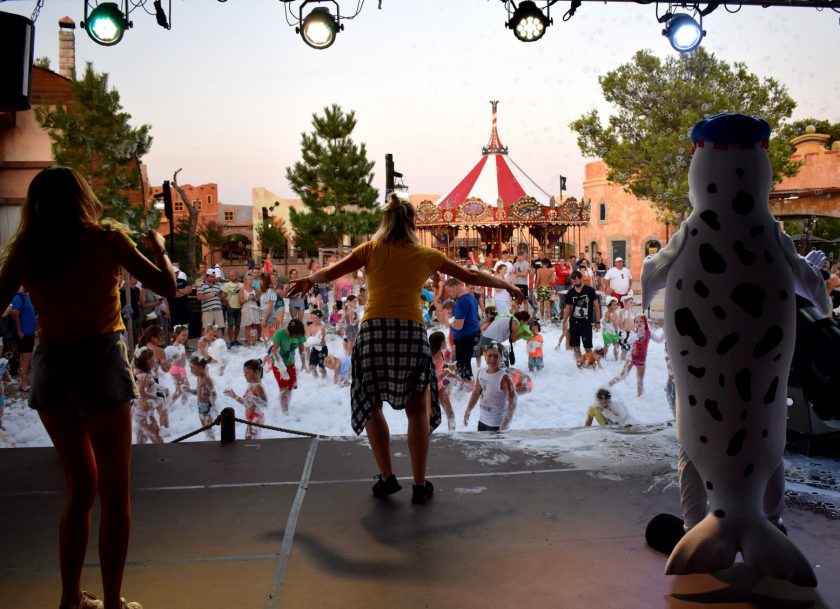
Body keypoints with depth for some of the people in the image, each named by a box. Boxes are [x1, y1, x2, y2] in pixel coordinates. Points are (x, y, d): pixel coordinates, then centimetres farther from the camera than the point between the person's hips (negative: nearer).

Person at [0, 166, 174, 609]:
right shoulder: (106, 240, -6)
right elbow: (167, 286, -5)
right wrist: (157, 244, 12)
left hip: (49, 367, 4)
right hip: (98, 362, -4)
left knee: (80, 487, 20)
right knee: (115, 493, 7)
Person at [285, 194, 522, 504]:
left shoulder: (371, 249, 9)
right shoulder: (426, 255, 11)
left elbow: (328, 273, -2)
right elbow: (472, 276, 19)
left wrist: (306, 281, 12)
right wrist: (510, 287, 29)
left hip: (373, 331, 0)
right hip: (412, 333, 0)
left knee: (371, 404, 18)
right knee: (417, 409, 14)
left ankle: (387, 477, 16)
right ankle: (420, 484, 14)